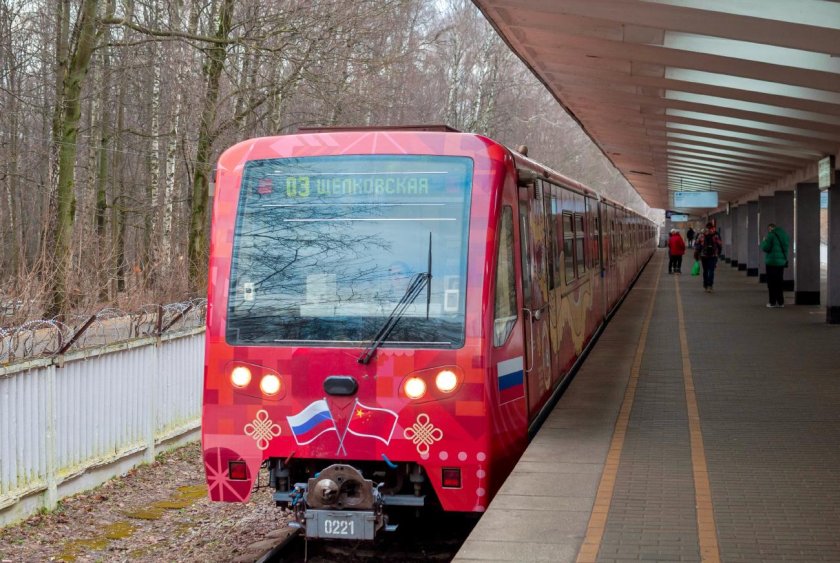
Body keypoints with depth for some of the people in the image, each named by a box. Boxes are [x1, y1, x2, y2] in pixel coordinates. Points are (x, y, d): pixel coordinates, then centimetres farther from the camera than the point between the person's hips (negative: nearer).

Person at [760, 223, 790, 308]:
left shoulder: (771, 235, -13)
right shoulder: (783, 234, 11)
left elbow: (765, 248, -15)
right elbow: (787, 247, 19)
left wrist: (764, 241, 2)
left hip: (772, 262, -7)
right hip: (782, 262, 7)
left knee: (772, 282, -1)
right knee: (779, 282, 12)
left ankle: (772, 302, -2)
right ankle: (780, 302, 14)